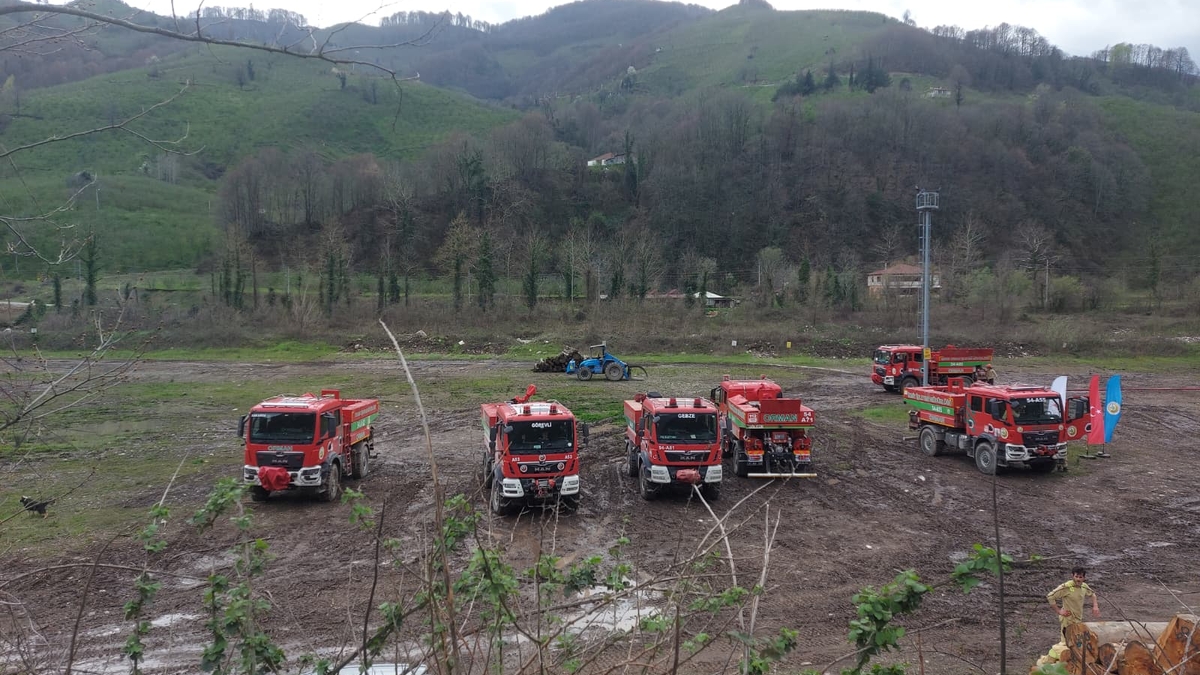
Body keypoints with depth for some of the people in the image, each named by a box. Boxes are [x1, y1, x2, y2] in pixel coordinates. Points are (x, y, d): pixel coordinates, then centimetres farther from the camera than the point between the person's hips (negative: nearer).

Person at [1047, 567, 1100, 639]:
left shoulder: (1084, 586, 0)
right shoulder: (1066, 587, -21)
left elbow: (1092, 594, 23)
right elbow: (1049, 596, -22)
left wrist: (1095, 606, 8)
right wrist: (1058, 611, -19)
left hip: (1079, 620, 7)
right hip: (1068, 621, -7)